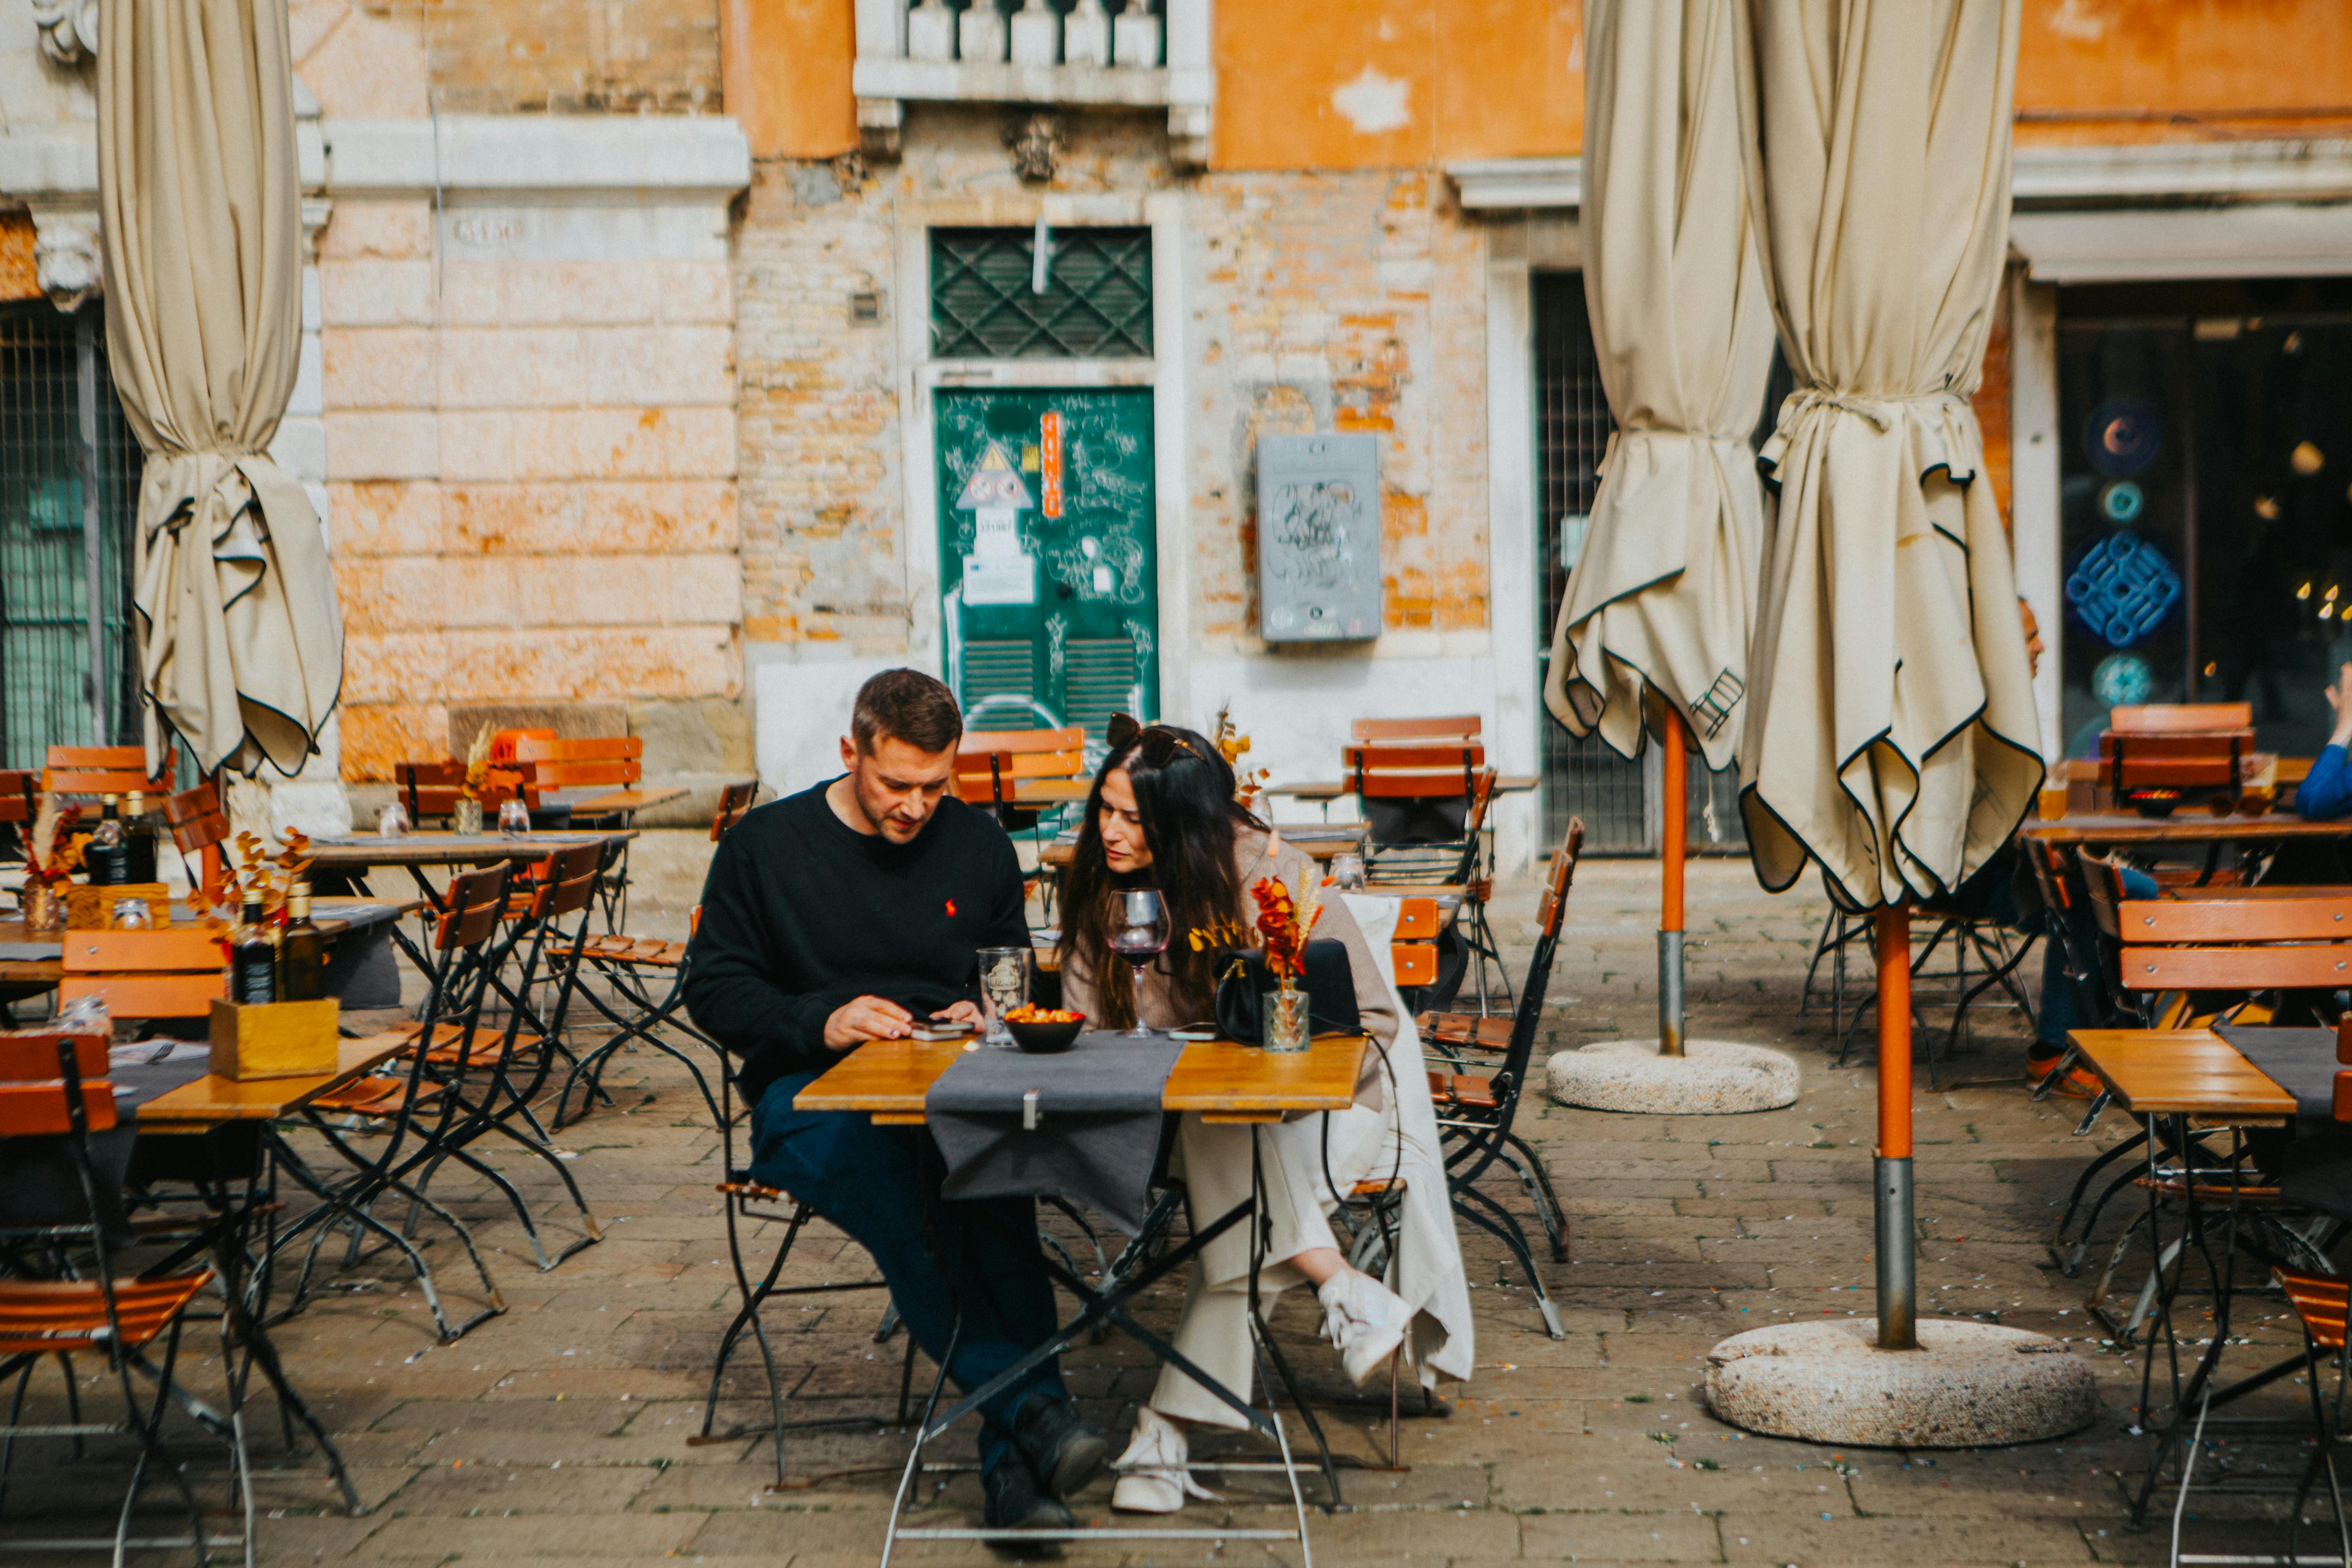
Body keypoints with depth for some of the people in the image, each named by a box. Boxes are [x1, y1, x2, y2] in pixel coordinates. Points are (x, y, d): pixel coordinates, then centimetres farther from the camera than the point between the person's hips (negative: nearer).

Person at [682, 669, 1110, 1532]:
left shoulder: (978, 844, 13)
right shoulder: (764, 844, 6)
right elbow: (713, 989, 5)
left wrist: (990, 1014, 0)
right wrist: (821, 1023, -11)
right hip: (809, 1095, -1)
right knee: (884, 1171, -38)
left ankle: (1013, 1463, -40)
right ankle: (1031, 1409, -46)